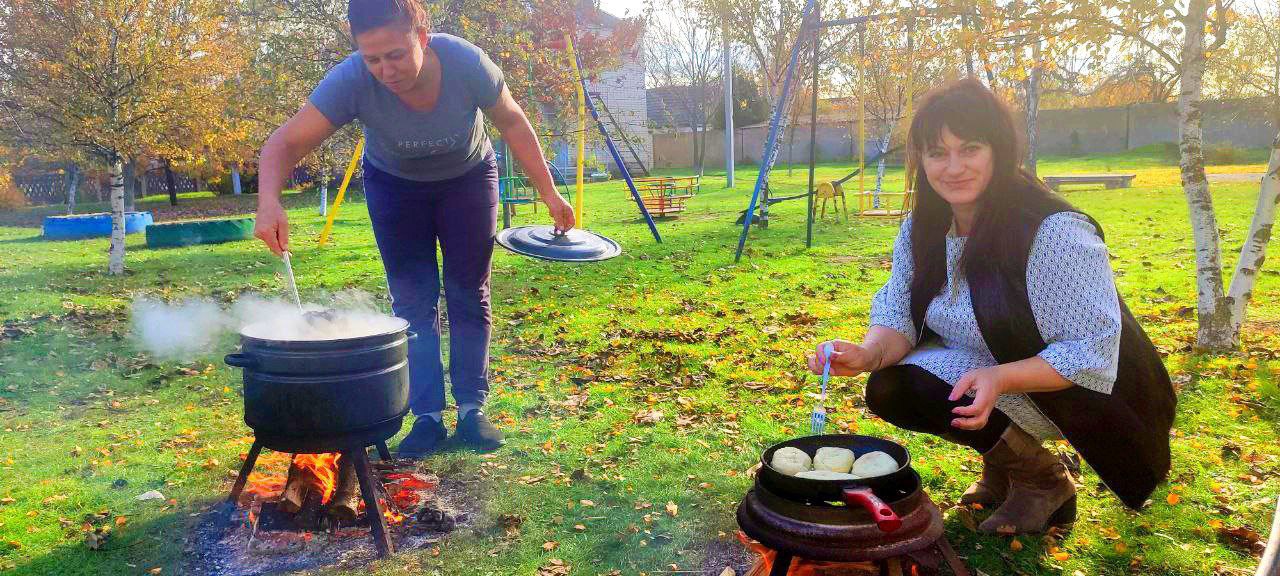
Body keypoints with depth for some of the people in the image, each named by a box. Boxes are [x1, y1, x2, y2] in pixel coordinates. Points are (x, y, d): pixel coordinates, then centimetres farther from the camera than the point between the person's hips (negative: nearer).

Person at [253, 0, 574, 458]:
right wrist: (269, 201, -55)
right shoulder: (351, 80, -34)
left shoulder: (466, 63, -33)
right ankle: (428, 416, 6)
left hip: (468, 177, 0)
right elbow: (286, 143, -35)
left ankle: (472, 409, 11)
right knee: (413, 300, -2)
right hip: (394, 184, 0)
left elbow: (512, 122, -16)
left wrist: (549, 193, -14)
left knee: (469, 296, 1)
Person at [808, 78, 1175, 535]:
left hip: (1075, 388, -7)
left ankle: (1044, 480, -2)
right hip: (984, 368, 7)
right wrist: (869, 354, -31)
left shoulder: (1054, 232, -28)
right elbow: (897, 314, -9)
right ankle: (1008, 457, 8)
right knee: (887, 388, -13)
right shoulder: (922, 228, -6)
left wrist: (1001, 379, -41)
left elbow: (1092, 352, -27)